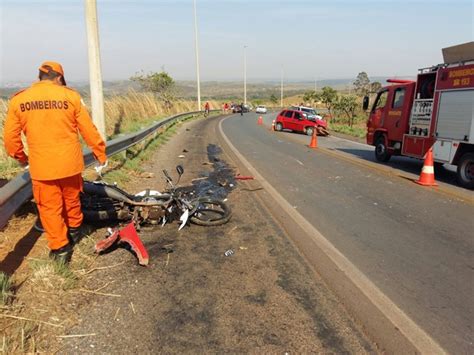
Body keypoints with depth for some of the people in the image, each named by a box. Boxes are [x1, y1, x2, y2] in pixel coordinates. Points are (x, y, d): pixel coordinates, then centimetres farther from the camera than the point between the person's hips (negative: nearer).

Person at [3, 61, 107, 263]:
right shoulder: (70, 96, -6)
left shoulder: (18, 100, -2)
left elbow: (10, 137, 3)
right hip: (69, 162, 1)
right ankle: (74, 231, 43)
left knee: (49, 207, 11)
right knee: (71, 200, 22)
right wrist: (101, 155, 6)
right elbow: (89, 130, -5)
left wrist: (21, 158, 20)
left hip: (41, 166, -1)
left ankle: (60, 249, 15)